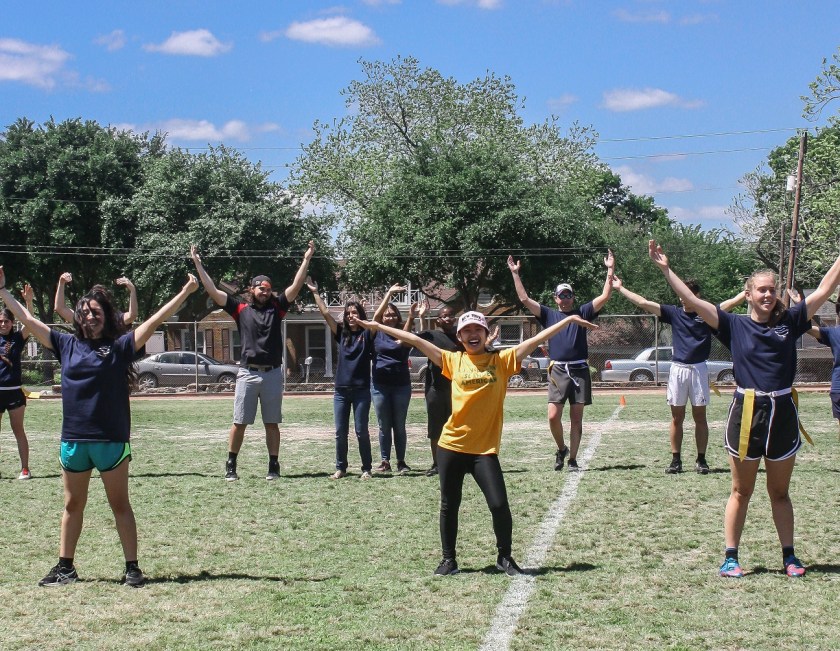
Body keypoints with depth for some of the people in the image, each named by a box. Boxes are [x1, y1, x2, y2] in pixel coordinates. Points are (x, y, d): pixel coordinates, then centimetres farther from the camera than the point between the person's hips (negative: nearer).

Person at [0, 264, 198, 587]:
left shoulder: (119, 346, -1)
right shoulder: (67, 344, 7)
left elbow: (155, 320, -8)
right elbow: (28, 320, 13)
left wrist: (185, 292, -15)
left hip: (111, 440, -3)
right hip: (73, 439, 3)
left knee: (120, 504, 5)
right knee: (73, 505, 14)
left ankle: (132, 567, 9)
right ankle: (65, 566, 22)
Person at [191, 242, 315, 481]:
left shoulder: (276, 307, 8)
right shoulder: (241, 308, 5)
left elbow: (296, 286, 2)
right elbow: (213, 291, 2)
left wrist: (306, 260, -4)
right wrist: (198, 264, 0)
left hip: (273, 373, 1)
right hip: (247, 373, -1)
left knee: (272, 423, 7)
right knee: (239, 423, 2)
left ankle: (274, 466, 12)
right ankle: (231, 466, 10)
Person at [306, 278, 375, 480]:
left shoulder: (367, 334, 0)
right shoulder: (341, 334, 8)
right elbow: (325, 314, 4)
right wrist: (315, 292, -1)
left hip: (361, 391, -3)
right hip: (341, 391, 3)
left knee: (361, 432, 0)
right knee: (340, 432, 5)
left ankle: (367, 468, 9)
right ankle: (341, 468, 15)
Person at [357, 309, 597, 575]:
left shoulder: (501, 360, 2)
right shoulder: (454, 361, 5)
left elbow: (537, 339, -2)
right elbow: (415, 340, 5)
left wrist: (569, 320, -5)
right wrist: (379, 326, 6)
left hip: (485, 449, -2)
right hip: (451, 446, 2)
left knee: (499, 505, -8)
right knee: (449, 506, 9)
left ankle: (505, 557, 13)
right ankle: (449, 559, 23)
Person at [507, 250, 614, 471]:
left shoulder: (582, 313, 11)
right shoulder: (549, 315, 11)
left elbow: (605, 296, 4)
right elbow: (524, 299, 6)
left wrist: (610, 271, -2)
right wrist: (515, 274, 3)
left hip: (580, 370, 0)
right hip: (558, 370, 0)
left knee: (576, 419, 3)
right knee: (553, 416, -10)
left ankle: (572, 459, 9)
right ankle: (561, 449, 15)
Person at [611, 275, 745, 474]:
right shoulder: (674, 313, 5)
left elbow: (732, 302, -7)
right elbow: (644, 303, 5)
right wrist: (620, 288, 3)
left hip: (699, 369, -1)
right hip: (678, 369, 2)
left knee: (700, 417, 4)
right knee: (677, 417, 5)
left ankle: (701, 460, 10)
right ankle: (676, 460, 10)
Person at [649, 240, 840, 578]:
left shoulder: (789, 322, 5)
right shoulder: (735, 325, -1)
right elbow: (692, 300, -6)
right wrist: (665, 269, -11)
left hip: (782, 413, 2)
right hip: (746, 413, -2)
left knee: (780, 492, 12)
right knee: (741, 492, 6)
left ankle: (789, 556, 18)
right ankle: (730, 557, 12)